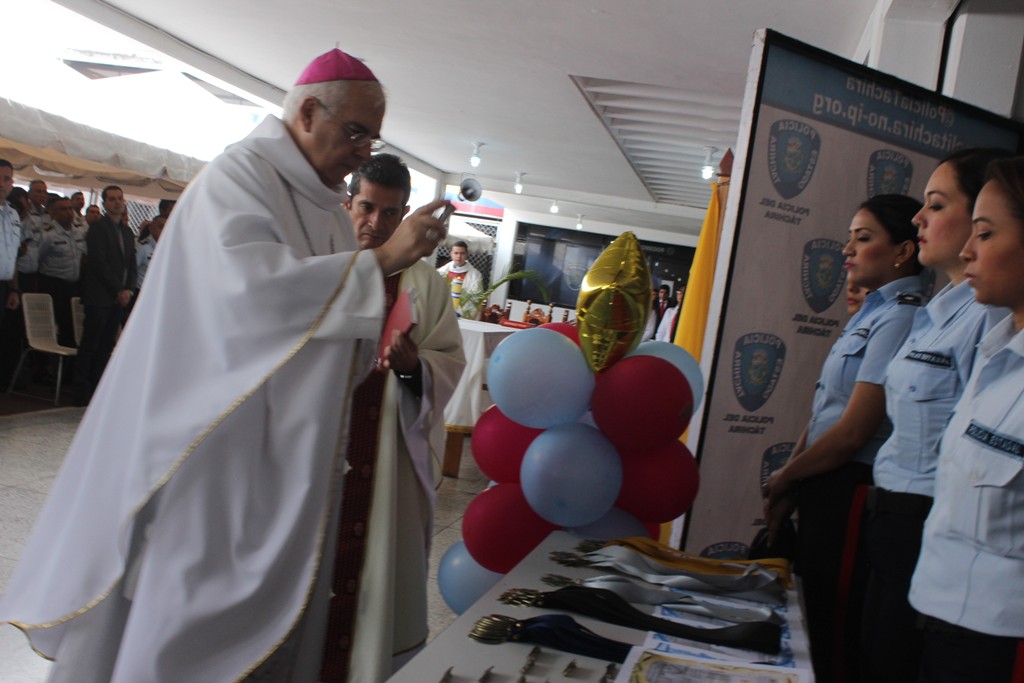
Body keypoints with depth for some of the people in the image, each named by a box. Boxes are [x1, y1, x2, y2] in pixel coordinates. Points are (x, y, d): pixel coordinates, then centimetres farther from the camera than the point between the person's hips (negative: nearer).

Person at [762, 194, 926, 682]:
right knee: (817, 628, 18)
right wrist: (788, 487, 6)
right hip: (823, 490, 9)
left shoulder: (898, 319, -16)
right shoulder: (870, 315, 14)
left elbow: (852, 432, -19)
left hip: (850, 492, -9)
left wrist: (784, 477, -5)